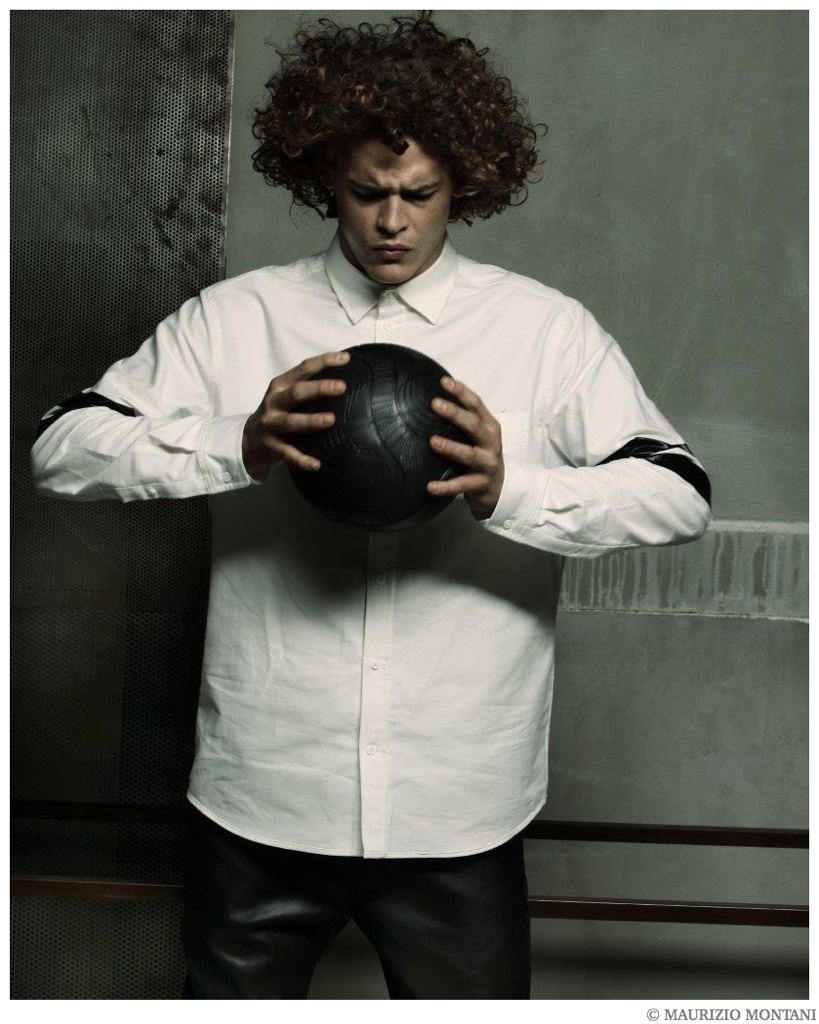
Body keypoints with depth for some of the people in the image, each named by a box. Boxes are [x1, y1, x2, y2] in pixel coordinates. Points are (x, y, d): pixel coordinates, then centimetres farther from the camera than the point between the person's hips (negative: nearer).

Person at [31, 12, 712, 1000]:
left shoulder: (547, 330, -1)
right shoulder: (234, 317, 0)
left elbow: (681, 495, -7)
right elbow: (59, 449, -5)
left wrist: (512, 491, -25)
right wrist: (237, 446, -22)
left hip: (459, 811, 0)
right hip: (258, 801, 1)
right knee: (232, 994, 21)